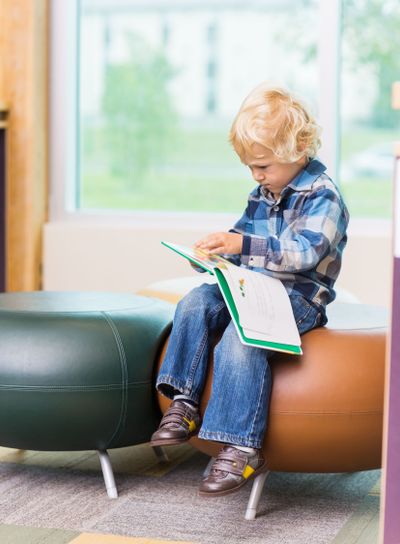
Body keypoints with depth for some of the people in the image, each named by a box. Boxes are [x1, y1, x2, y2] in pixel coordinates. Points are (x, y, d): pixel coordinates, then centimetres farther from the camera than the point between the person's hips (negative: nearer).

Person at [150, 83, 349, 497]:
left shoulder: (323, 197, -10)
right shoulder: (261, 195, 16)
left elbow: (304, 252, -25)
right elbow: (245, 240, 28)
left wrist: (244, 245, -35)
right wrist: (219, 253, 5)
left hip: (298, 299, -8)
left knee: (240, 338, -33)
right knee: (195, 303, -16)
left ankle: (241, 448, -33)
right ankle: (184, 404, -15)